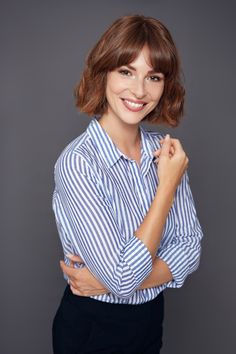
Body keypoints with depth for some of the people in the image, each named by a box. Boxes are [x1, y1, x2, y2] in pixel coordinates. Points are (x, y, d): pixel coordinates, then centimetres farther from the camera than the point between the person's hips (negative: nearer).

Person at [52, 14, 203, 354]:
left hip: (152, 317, 5)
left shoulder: (166, 150, -6)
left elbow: (190, 247, -8)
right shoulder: (77, 162, -24)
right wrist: (167, 186, -21)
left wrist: (109, 280, -21)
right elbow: (123, 278, -27)